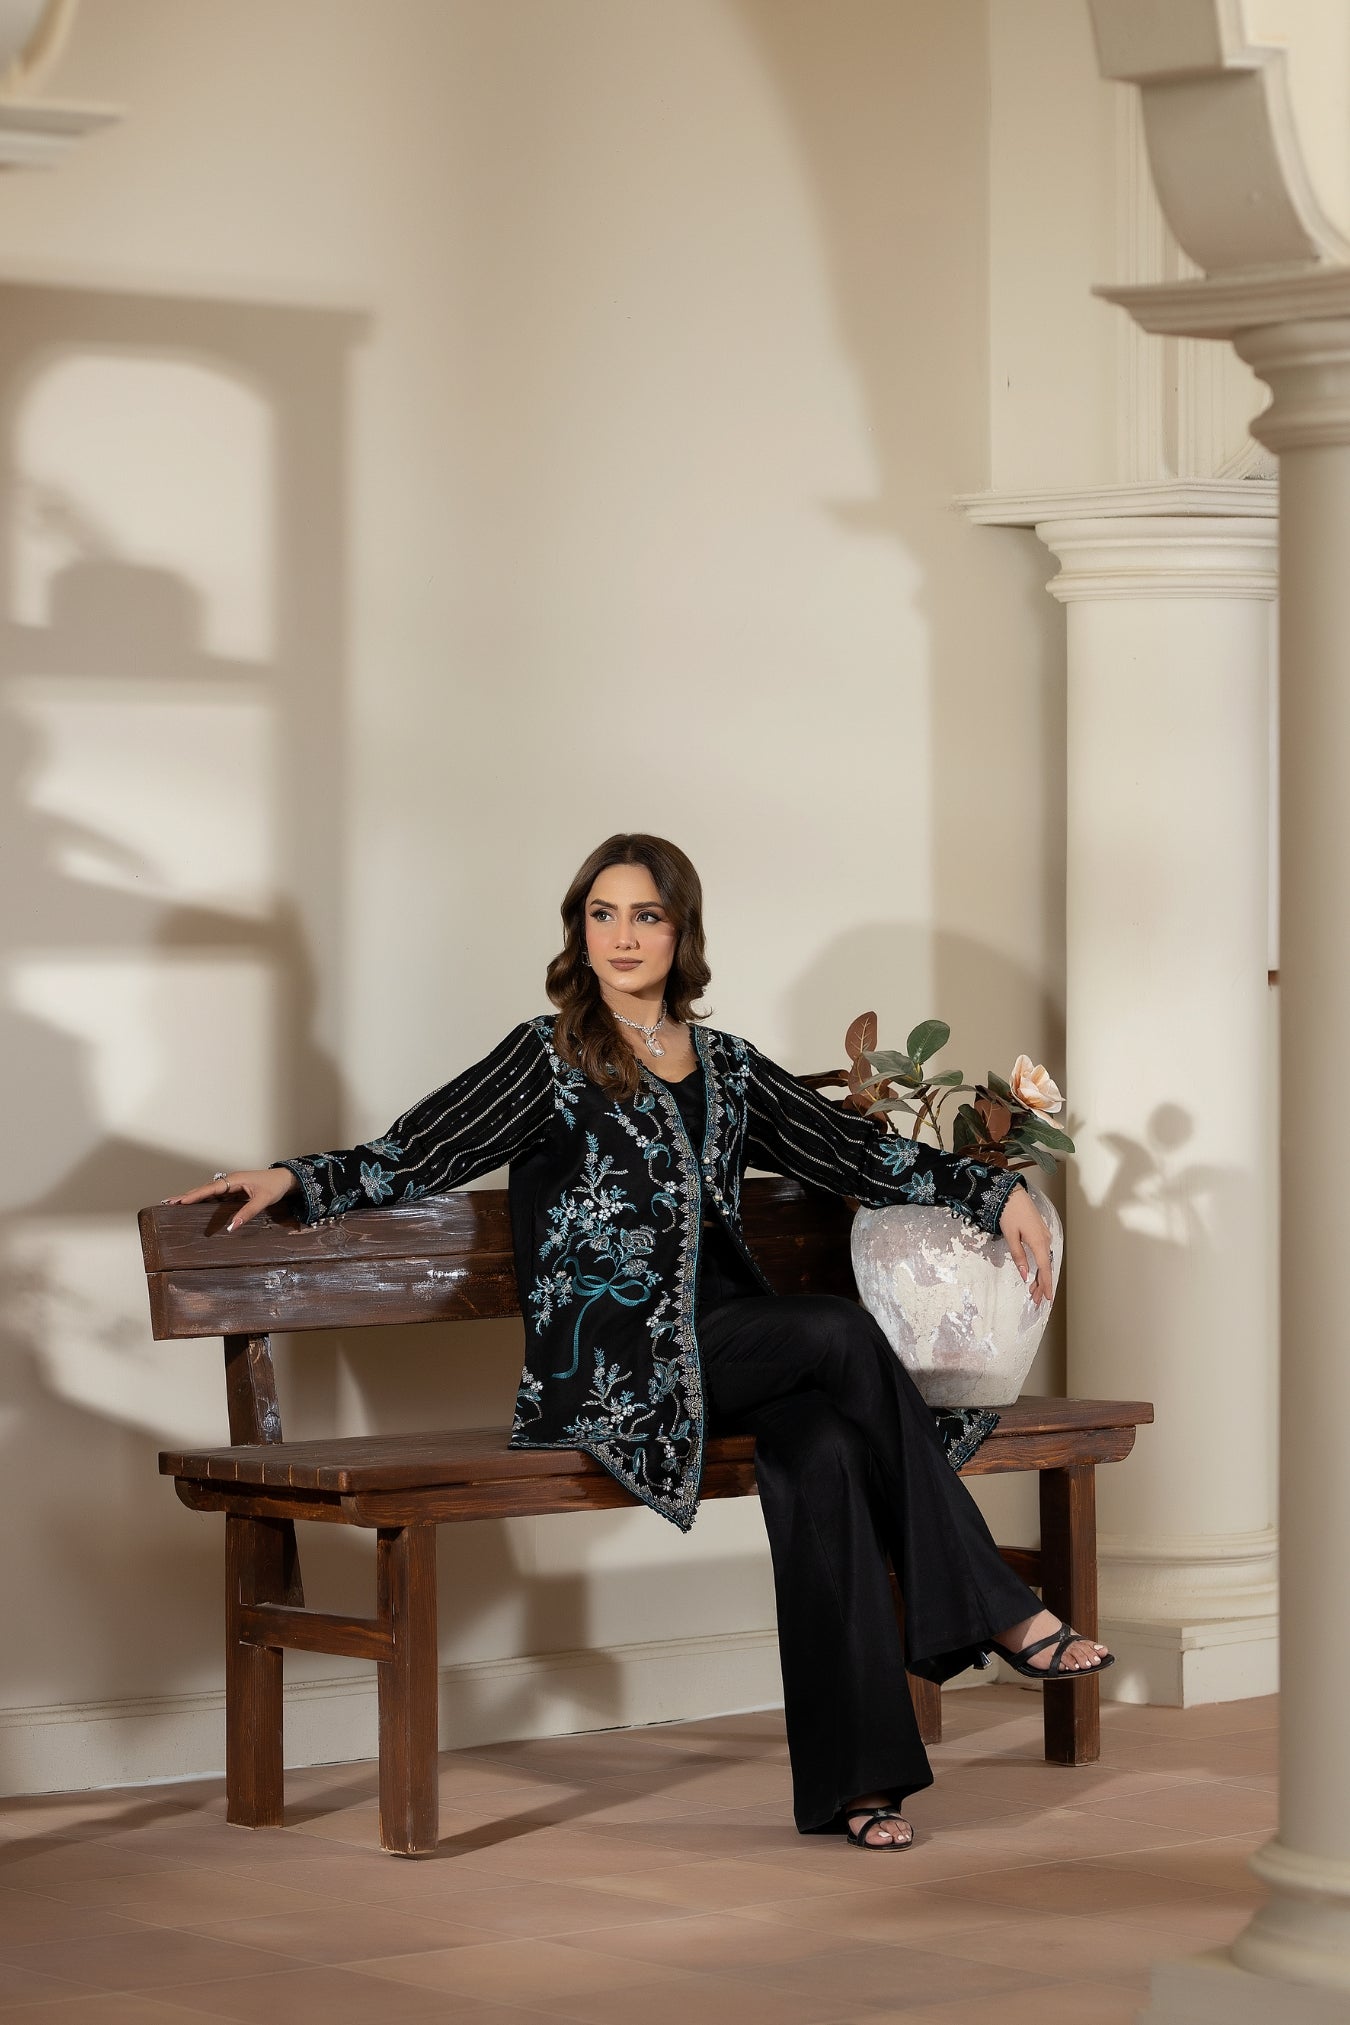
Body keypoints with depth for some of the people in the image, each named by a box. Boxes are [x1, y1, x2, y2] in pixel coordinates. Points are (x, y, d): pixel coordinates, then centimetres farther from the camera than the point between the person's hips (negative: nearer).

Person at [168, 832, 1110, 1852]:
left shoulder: (725, 1067, 20)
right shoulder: (551, 1058, 6)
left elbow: (859, 1151, 21)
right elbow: (413, 1157, 2)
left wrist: (998, 1191, 13)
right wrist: (295, 1178, -14)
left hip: (729, 1352, 4)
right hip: (607, 1367, -4)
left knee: (823, 1452, -29)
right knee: (845, 1335, -27)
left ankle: (853, 1779, -30)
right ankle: (994, 1612, -19)